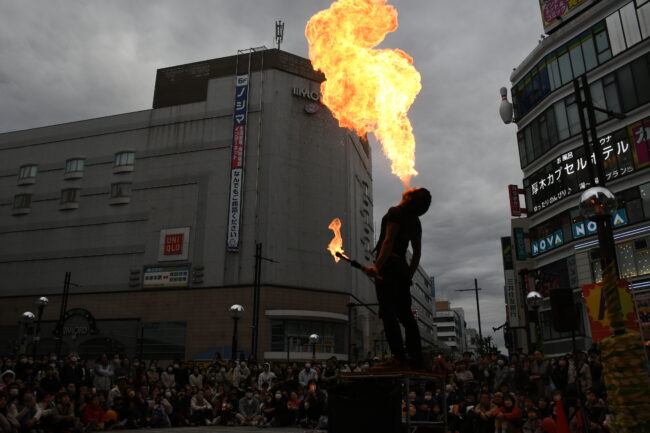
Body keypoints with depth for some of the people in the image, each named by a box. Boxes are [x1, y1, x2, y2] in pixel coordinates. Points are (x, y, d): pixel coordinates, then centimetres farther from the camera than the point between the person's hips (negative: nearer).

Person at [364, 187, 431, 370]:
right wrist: (409, 275, 22)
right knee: (405, 314, 8)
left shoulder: (396, 212, -6)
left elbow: (388, 241, -18)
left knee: (388, 312, -10)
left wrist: (377, 266, -23)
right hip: (403, 268, 8)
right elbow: (417, 252, 18)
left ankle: (398, 358, -15)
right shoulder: (415, 221, 16)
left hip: (388, 266, -8)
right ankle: (416, 360, 8)